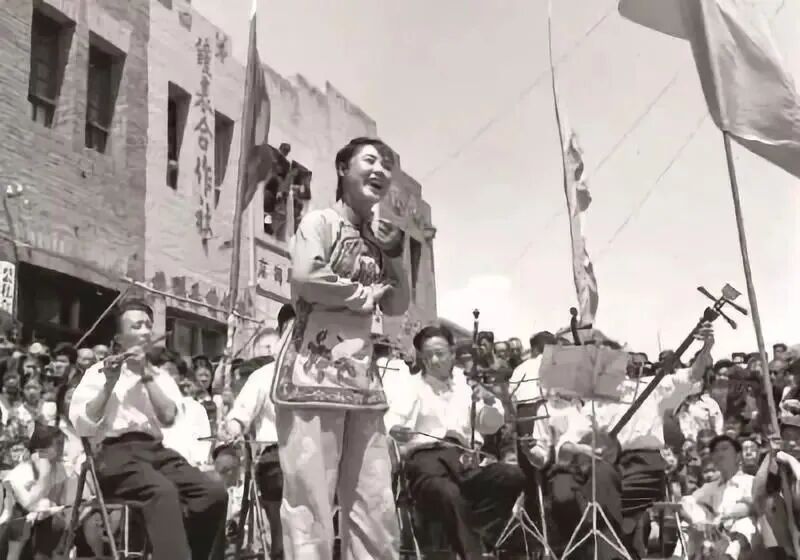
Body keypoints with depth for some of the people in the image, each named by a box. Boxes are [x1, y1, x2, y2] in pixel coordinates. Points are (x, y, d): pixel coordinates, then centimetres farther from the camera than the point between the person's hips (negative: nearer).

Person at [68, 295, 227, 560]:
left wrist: (146, 375, -4)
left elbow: (168, 417, 0)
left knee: (214, 494, -21)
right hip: (116, 453, -4)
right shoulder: (99, 372, 10)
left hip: (156, 450, 5)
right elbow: (82, 426, -4)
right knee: (164, 492, -37)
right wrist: (109, 384, -9)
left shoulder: (161, 375, 20)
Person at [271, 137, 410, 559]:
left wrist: (395, 253, 7)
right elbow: (305, 281, -17)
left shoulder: (380, 236, 21)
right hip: (314, 370, -7)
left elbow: (398, 307, 19)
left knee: (374, 505, 5)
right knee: (310, 499, -8)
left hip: (362, 374, 7)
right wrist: (364, 294, -3)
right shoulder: (320, 221, 1)